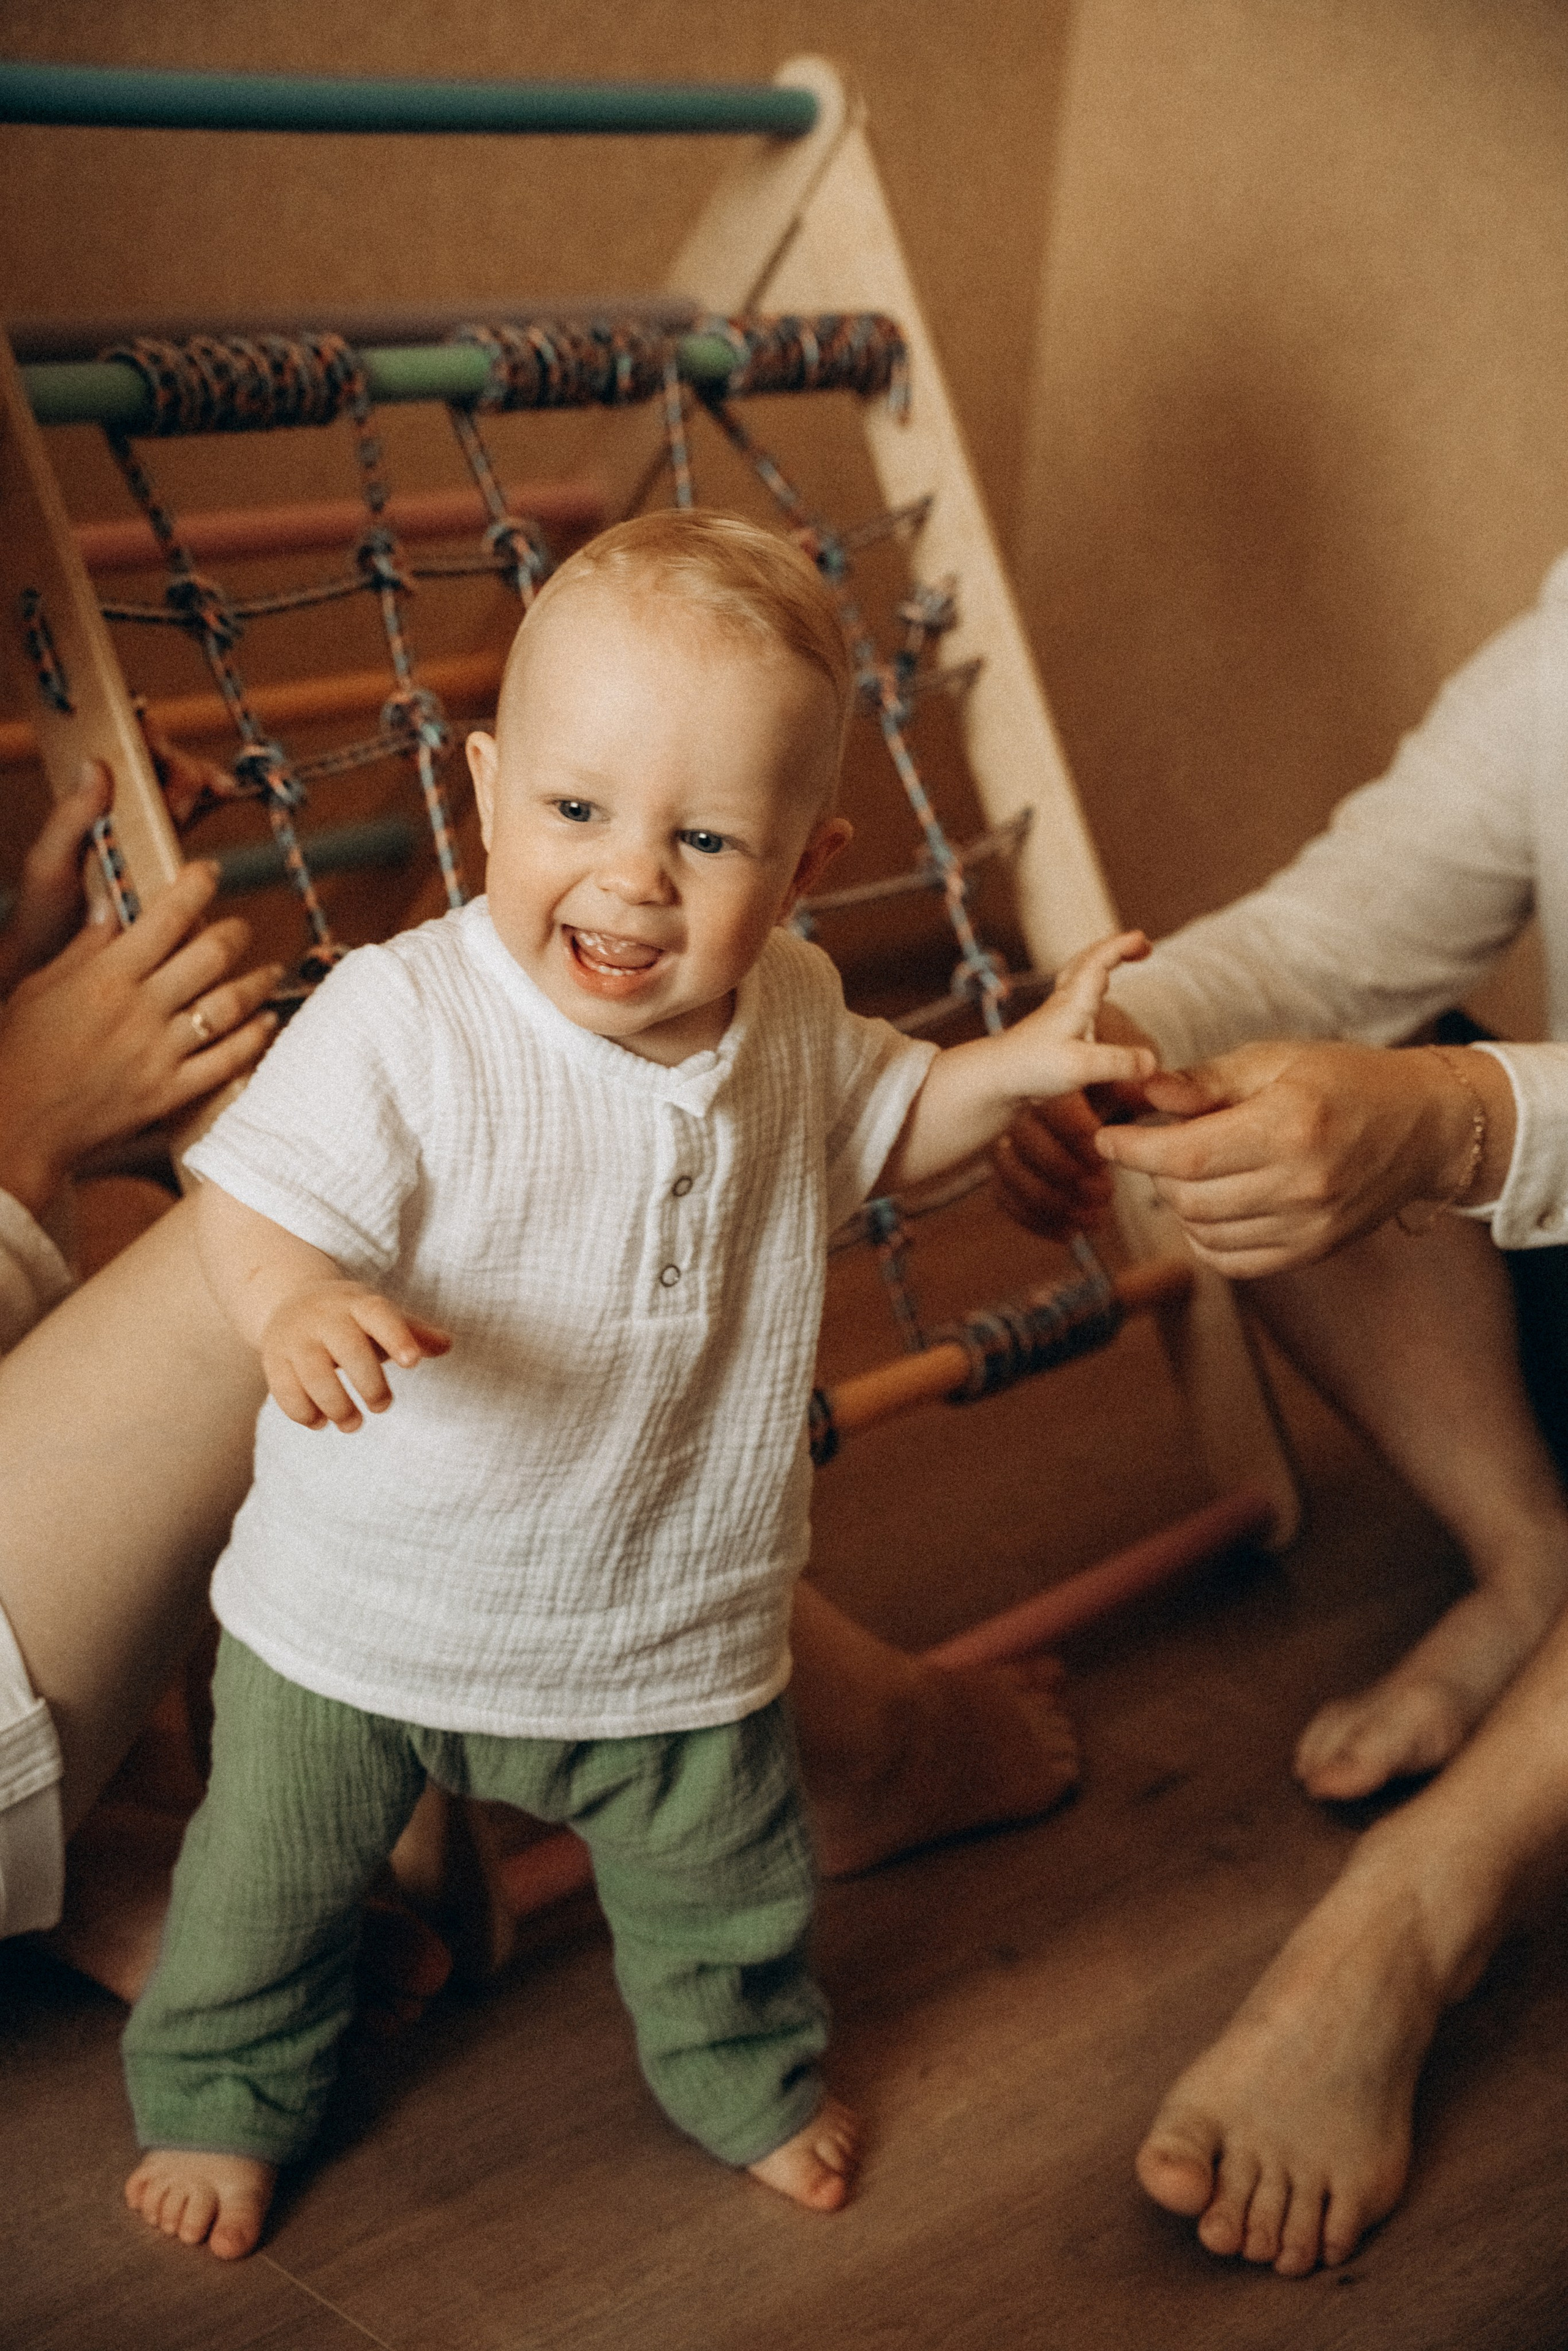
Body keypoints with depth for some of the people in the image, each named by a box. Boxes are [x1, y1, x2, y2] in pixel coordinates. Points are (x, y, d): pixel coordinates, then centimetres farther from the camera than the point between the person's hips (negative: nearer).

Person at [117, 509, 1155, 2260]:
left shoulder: (788, 1017, -9)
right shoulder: (399, 1023, -27)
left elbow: (870, 1128, 11)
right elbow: (256, 1199, -28)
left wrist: (1019, 1064, -6)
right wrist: (294, 1305, -50)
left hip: (669, 1625, 3)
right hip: (364, 1607, -3)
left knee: (723, 1887, 22)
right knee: (270, 1880, 19)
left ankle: (743, 2068, 53)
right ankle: (222, 2087, 49)